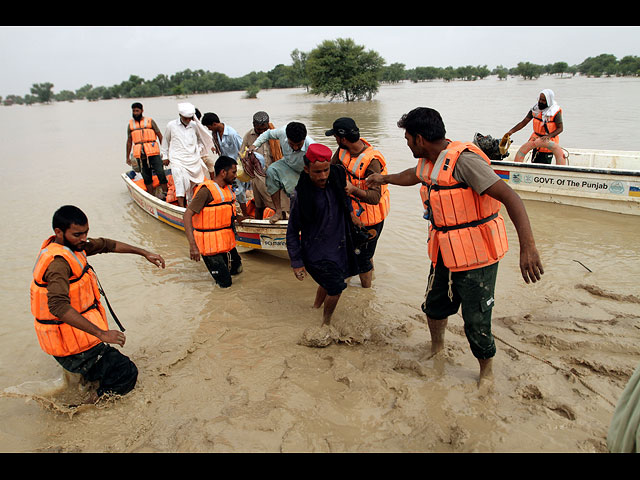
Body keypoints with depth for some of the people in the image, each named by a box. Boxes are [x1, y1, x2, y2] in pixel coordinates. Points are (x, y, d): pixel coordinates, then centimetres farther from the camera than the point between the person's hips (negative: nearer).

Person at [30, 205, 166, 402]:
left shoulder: (71, 244, 1)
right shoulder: (58, 262, -28)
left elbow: (106, 245, 15)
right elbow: (58, 305, -42)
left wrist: (144, 253, 14)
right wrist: (101, 333, -43)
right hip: (74, 348, -10)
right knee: (127, 372, -9)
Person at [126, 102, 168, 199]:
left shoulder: (150, 121, 6)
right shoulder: (130, 124, 14)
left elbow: (160, 135, 5)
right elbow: (129, 141, 19)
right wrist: (128, 157, 20)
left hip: (153, 152, -3)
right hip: (140, 155, 3)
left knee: (160, 173, -10)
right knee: (146, 177, 5)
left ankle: (165, 192, -1)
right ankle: (151, 196, 12)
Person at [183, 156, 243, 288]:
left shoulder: (228, 188, 8)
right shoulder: (206, 190, -19)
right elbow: (187, 216, -25)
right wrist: (193, 246, -32)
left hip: (227, 241, 8)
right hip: (211, 244, -8)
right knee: (225, 283, -3)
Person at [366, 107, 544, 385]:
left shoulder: (463, 159, -23)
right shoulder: (429, 162, 5)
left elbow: (509, 197, -29)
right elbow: (414, 175, 31)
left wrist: (527, 246, -39)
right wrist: (385, 179, 47)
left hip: (476, 256, -8)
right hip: (445, 255, 9)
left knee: (476, 323, 1)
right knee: (434, 306, 22)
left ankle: (486, 370, 29)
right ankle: (437, 348, 49)